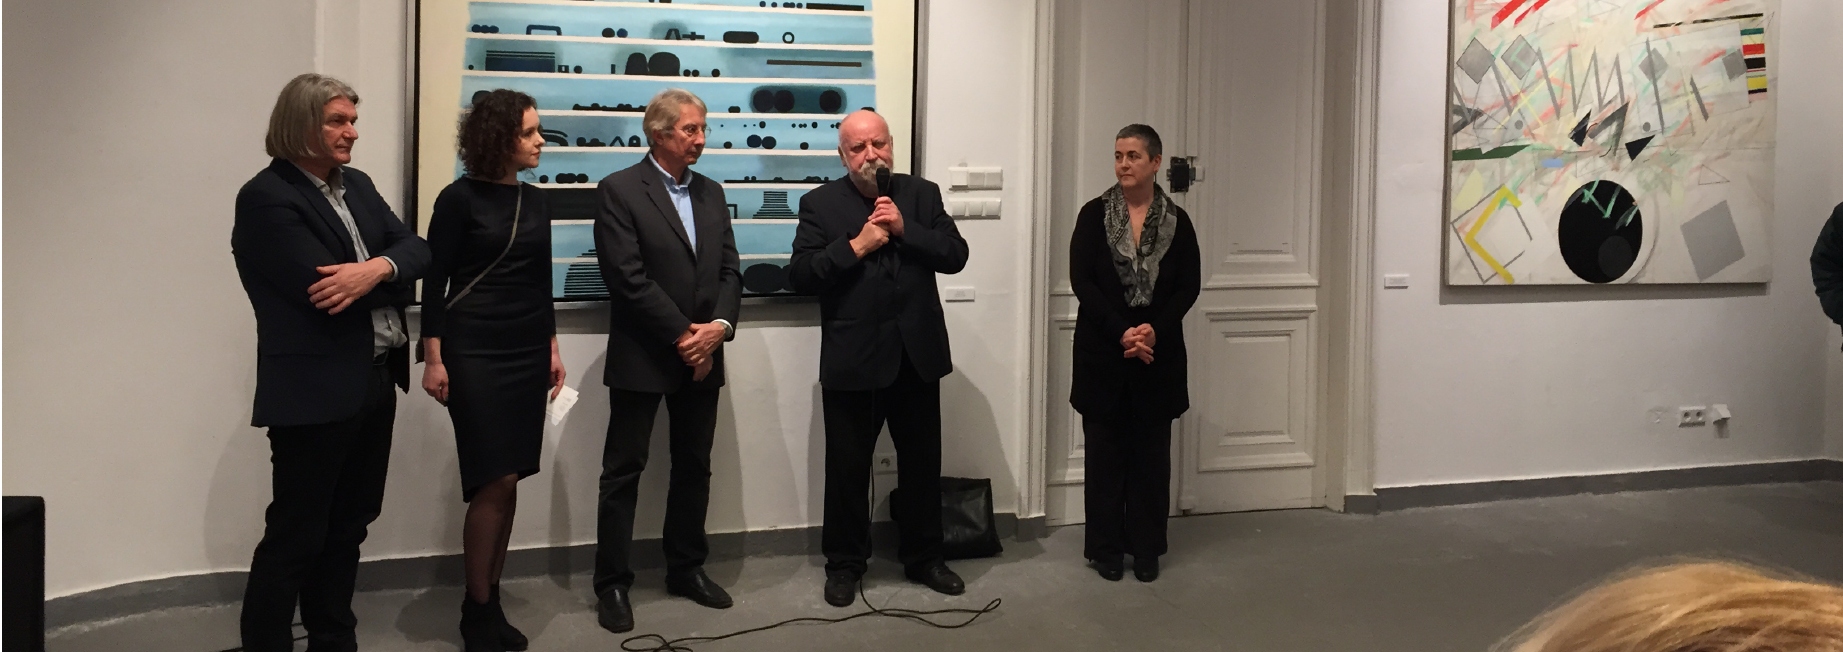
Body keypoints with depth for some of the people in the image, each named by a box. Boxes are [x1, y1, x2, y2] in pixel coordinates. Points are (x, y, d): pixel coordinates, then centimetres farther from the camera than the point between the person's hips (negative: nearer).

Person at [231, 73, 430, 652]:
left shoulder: (357, 185, 13)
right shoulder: (266, 197, -12)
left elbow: (416, 249, 3)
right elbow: (320, 288, -22)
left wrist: (377, 269, -18)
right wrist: (387, 281, -8)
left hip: (376, 381, 8)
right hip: (316, 390, -8)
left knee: (348, 526, 17)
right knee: (295, 536, 0)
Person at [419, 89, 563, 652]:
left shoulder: (535, 201, 11)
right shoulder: (461, 199, -5)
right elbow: (435, 281, -6)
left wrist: (551, 348, 15)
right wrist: (433, 359, -10)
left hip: (527, 353, 6)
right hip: (475, 353, -5)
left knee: (508, 481, 6)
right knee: (495, 481, -8)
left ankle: (491, 600, 16)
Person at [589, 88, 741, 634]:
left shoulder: (711, 193, 12)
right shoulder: (620, 190, -7)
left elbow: (729, 269, 8)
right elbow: (628, 277, -15)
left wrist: (719, 326, -10)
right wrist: (683, 334, -15)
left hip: (701, 356, 6)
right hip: (642, 358, -6)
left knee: (694, 466, 13)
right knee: (624, 470, 1)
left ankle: (686, 569, 25)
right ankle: (612, 584, 9)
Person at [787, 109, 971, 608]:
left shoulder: (922, 194, 6)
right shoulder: (820, 203, -1)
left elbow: (955, 256, -3)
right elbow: (801, 274, -9)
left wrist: (904, 228, -14)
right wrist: (856, 245, -17)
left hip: (917, 355, 3)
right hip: (852, 359, -2)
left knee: (922, 463, 12)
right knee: (847, 468, 7)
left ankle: (924, 557, 28)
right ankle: (844, 564, 23)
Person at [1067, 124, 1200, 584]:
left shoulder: (1176, 221, 3)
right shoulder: (1094, 214, 0)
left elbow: (1189, 286, 1)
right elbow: (1081, 279, -7)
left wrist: (1155, 330, -15)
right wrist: (1121, 332, -16)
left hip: (1158, 353, 1)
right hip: (1102, 352, -1)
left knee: (1151, 451, 7)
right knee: (1105, 450, 4)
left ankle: (1146, 549, 17)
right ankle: (1106, 548, 15)